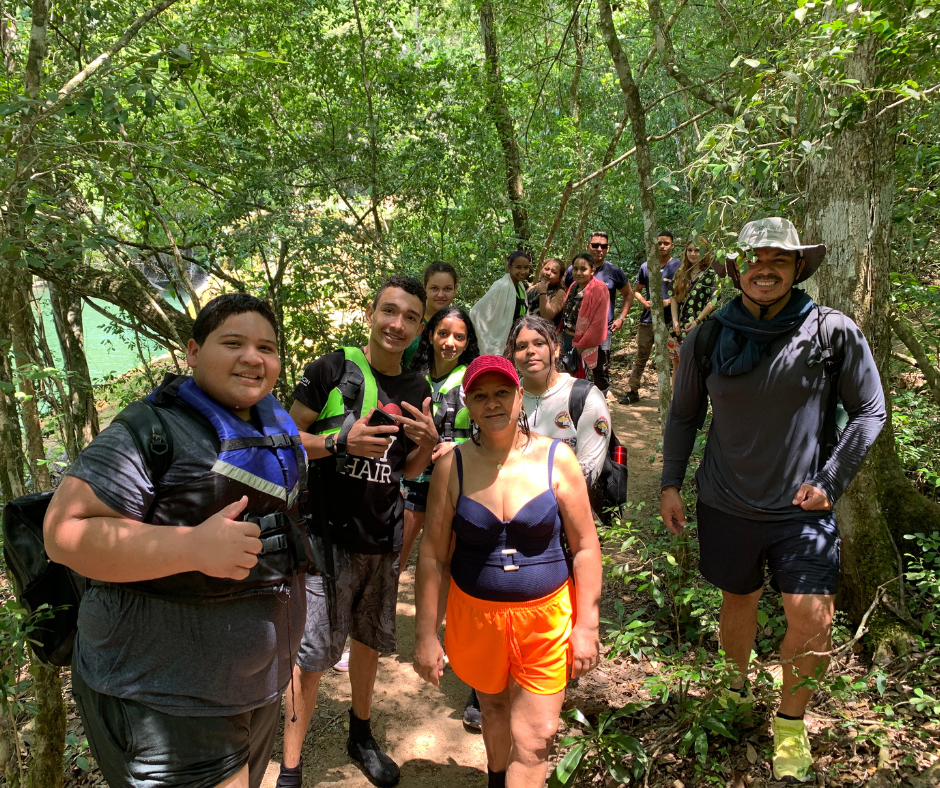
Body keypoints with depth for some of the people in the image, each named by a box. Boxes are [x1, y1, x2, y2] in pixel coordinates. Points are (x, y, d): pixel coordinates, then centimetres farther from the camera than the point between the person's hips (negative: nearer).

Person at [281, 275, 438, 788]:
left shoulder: (417, 390, 4)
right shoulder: (332, 369, -11)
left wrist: (428, 442, -8)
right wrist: (340, 442, -24)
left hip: (383, 534, 5)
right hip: (328, 532, -5)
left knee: (369, 639, 20)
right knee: (312, 651, 0)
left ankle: (361, 736, 44)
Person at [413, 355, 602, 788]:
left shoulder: (556, 459, -10)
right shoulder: (453, 466, -9)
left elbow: (586, 546, -4)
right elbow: (432, 553, -5)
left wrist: (586, 625, -5)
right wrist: (426, 635, -3)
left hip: (546, 616, -1)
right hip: (477, 614, 2)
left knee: (534, 740, 0)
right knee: (493, 707, 25)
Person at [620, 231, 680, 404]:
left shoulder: (678, 267, 0)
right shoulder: (646, 267, 9)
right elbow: (637, 290, 16)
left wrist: (669, 301, -16)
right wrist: (644, 302, -5)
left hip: (668, 321, -3)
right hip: (647, 320, 3)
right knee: (641, 357, 9)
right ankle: (632, 391, 16)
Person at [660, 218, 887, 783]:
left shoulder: (833, 332, -8)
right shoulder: (709, 337, -3)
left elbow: (869, 412, 0)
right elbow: (684, 415, 8)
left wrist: (831, 481, -8)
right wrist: (671, 483, 3)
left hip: (803, 508, -1)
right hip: (727, 504, 2)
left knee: (811, 616, -4)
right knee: (740, 600, 17)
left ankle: (791, 724, 22)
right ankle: (738, 683, 44)